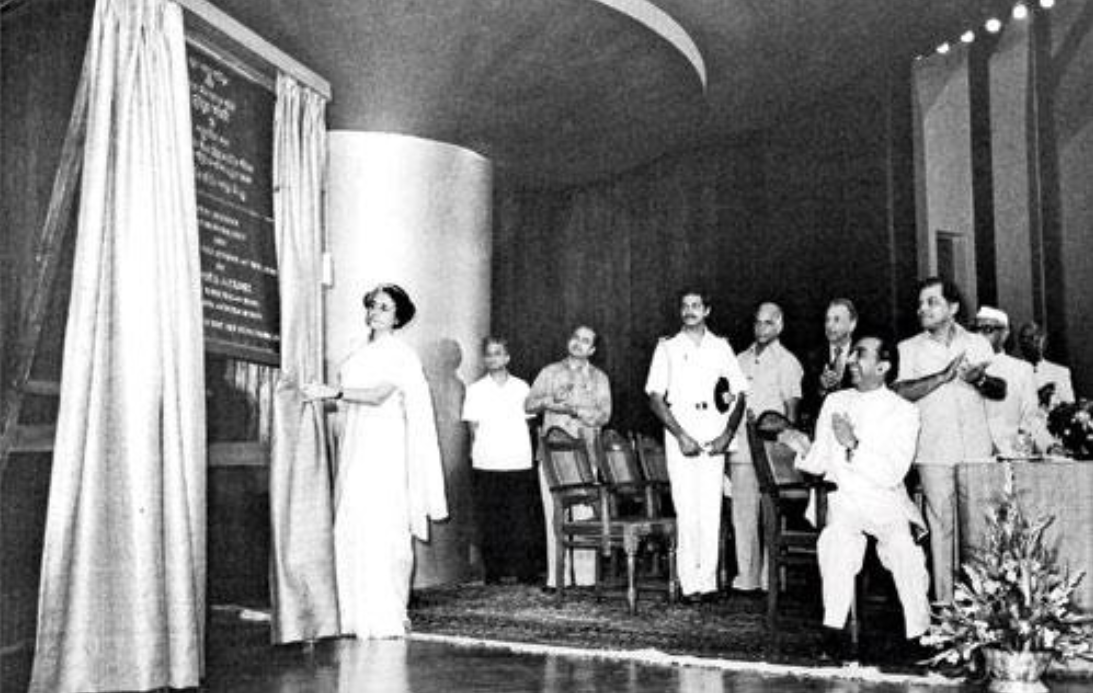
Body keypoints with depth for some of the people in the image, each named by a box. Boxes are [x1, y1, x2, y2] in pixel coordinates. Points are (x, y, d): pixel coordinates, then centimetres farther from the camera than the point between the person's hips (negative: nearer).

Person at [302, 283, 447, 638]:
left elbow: (378, 395, -18)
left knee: (382, 528, -9)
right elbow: (345, 402, 17)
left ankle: (387, 615, -5)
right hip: (354, 445, 6)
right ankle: (358, 614, 5)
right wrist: (320, 394, 5)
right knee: (350, 528, 0)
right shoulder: (357, 355, 18)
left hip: (384, 448, -6)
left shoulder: (400, 354, -2)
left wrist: (333, 391, -25)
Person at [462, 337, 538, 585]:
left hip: (519, 464, 1)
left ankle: (524, 573, 6)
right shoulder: (475, 390, 7)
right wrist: (480, 449, -5)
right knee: (489, 522, 1)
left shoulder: (521, 387, 10)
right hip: (486, 465, -1)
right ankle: (493, 572, 9)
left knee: (520, 521, -1)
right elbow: (473, 427, 5)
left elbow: (528, 421, 13)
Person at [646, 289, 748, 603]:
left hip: (714, 435, 1)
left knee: (711, 509, -2)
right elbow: (655, 397, 1)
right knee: (686, 509, -5)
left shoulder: (721, 347, 12)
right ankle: (689, 584, -2)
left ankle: (708, 580, 3)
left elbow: (739, 394, 10)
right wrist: (680, 435, -9)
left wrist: (728, 434, -4)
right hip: (679, 431, -1)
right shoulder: (667, 348, 8)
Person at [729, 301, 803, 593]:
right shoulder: (740, 360, 17)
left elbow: (791, 409, -2)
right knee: (743, 513, 3)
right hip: (741, 447, 4)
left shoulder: (786, 362, 2)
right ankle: (746, 576, 8)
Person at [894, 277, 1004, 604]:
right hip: (934, 451, -2)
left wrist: (980, 379, -14)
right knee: (941, 522, -4)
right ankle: (944, 599, 0)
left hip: (977, 448, 2)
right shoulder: (909, 349, 7)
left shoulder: (977, 343, 13)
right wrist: (943, 376, -18)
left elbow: (1001, 389, 7)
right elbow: (901, 391, -8)